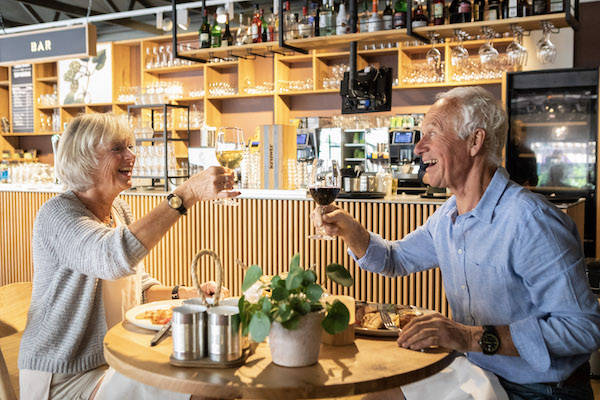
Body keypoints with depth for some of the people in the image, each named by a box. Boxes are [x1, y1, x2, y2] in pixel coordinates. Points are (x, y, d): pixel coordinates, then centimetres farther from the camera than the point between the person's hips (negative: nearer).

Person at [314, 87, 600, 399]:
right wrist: (349, 229, -2)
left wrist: (477, 338, -35)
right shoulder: (447, 216, 3)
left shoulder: (531, 222, -24)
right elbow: (396, 259, 17)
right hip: (477, 374, 7)